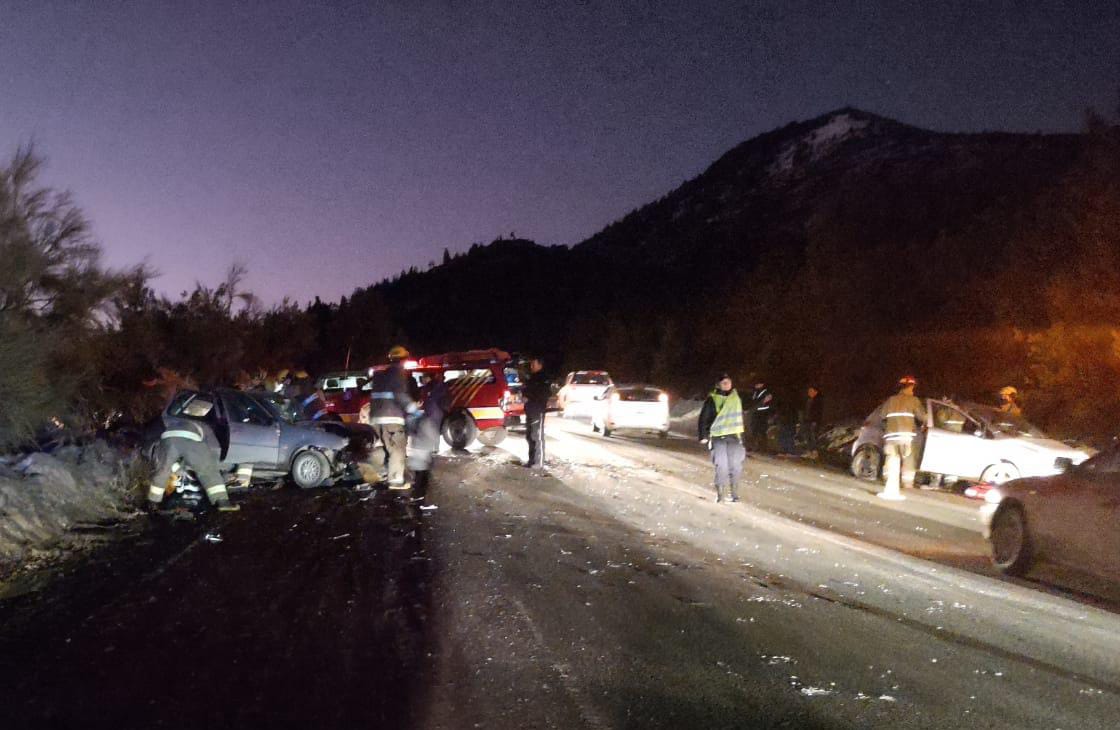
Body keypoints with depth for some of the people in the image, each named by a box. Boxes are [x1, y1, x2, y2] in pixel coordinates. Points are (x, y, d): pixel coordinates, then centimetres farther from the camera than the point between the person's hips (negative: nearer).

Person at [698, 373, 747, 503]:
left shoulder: (736, 396, 7)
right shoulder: (712, 399, -4)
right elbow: (703, 418, -2)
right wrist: (703, 435, -6)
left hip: (734, 437, 4)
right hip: (718, 437, -4)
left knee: (736, 465, 1)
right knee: (721, 466, -11)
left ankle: (734, 493, 13)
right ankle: (720, 493, 0)